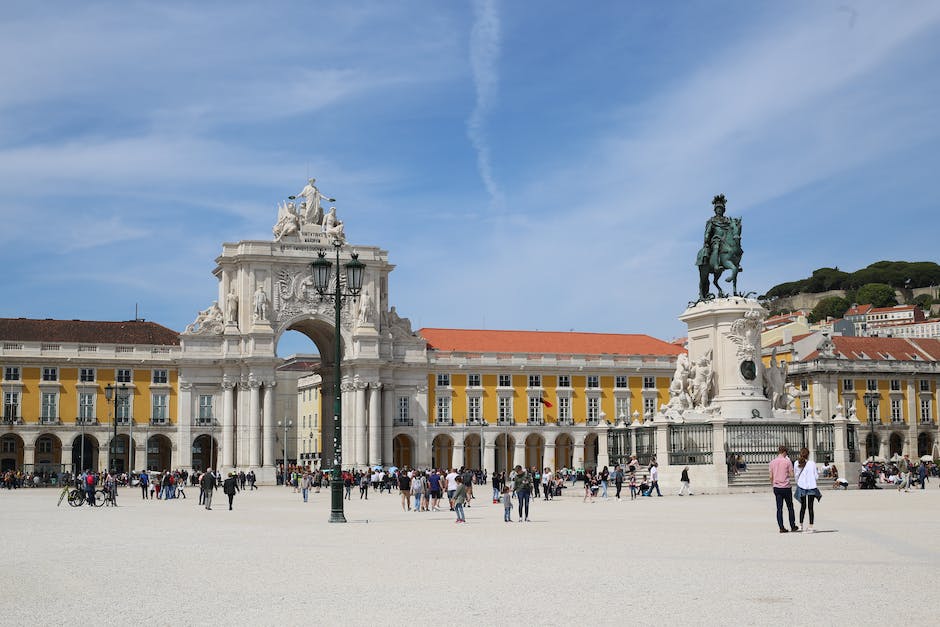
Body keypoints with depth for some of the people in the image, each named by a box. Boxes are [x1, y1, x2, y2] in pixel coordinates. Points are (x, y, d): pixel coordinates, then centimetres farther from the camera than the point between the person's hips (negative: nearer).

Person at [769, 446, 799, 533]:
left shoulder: (772, 462, 2)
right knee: (790, 507, 11)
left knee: (779, 508, 4)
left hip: (776, 487, 3)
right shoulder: (787, 461, -8)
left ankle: (781, 528, 2)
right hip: (786, 487, -3)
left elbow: (771, 476, 4)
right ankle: (793, 526, 18)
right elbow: (791, 475, -7)